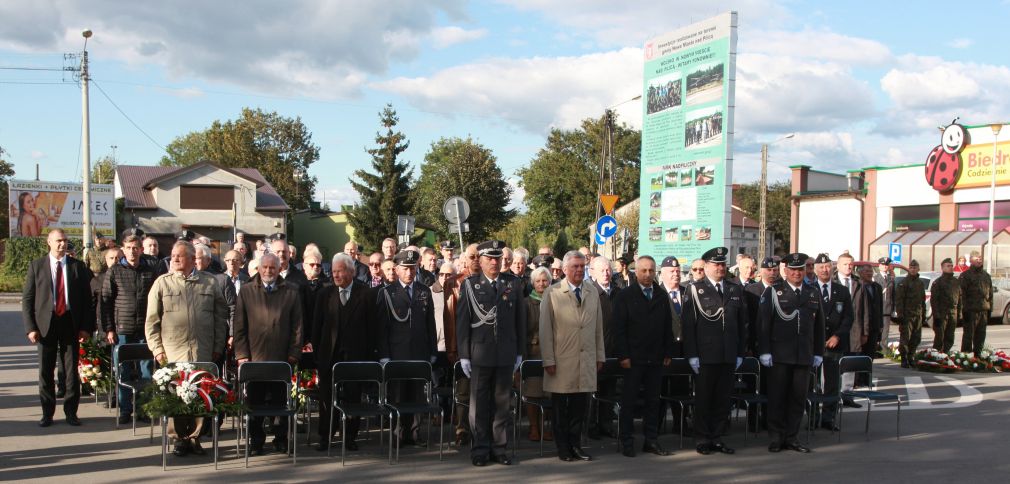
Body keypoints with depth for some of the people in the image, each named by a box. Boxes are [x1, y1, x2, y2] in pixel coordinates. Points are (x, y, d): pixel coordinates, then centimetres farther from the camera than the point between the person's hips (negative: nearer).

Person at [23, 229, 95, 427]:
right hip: (45, 324, 0)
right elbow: (27, 299, 2)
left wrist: (86, 327, -4)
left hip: (71, 324, 0)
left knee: (71, 370, 5)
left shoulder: (78, 267, 5)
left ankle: (71, 411, 15)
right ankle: (47, 413, 16)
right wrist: (30, 327, -7)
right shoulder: (37, 266, 3)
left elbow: (87, 299, 5)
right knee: (45, 371, 5)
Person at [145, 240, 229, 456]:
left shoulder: (210, 282, 8)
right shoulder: (162, 283, 6)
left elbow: (221, 316, 10)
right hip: (173, 352, -1)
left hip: (203, 352, 1)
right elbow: (152, 320, 6)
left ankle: (195, 437, 14)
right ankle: (179, 438, 12)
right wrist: (157, 349, -1)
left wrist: (218, 347, 6)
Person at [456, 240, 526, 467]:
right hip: (480, 353, -2)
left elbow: (520, 319, 8)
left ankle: (499, 448, 18)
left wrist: (519, 352, 6)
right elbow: (462, 321, 0)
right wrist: (464, 354, -4)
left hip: (506, 354, 2)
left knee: (502, 403, 8)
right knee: (479, 404, 5)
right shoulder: (470, 284, 0)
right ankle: (480, 449, 14)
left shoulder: (513, 284, 6)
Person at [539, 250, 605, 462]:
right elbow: (545, 328, -4)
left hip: (586, 359, 3)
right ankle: (563, 447, 16)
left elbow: (598, 326, 14)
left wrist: (600, 355, 11)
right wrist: (549, 360, -7)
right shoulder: (552, 293, -2)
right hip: (562, 360, -3)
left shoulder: (593, 292, 11)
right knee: (560, 406, 4)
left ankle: (575, 445, 18)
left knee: (580, 404, 5)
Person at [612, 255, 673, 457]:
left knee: (653, 401, 9)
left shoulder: (662, 296, 10)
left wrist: (668, 353, 6)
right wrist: (623, 355, -13)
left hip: (656, 358, 4)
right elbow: (618, 328, -7)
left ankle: (651, 440, 16)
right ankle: (627, 442, 9)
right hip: (634, 358, -4)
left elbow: (667, 327, 12)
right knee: (629, 401, 2)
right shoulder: (625, 296, -2)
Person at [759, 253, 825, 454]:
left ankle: (791, 437, 15)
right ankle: (777, 437, 11)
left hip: (804, 355, 3)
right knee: (777, 397, 2)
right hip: (779, 355, -3)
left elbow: (819, 325, 13)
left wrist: (818, 353, 9)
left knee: (798, 397, 6)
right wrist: (765, 351, -9)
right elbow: (764, 323, -3)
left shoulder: (813, 294, 11)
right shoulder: (773, 292, 0)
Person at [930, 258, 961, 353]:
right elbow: (933, 300, -8)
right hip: (941, 314, -5)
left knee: (950, 339, 8)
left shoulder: (957, 282, 14)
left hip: (953, 314, 5)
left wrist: (959, 314, 10)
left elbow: (960, 299, 17)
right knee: (939, 337, -7)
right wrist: (936, 316, -15)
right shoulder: (937, 282, -3)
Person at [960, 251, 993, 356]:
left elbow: (990, 293, 20)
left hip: (984, 311, 6)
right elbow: (962, 294, -10)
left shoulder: (986, 276, 16)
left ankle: (978, 355, 19)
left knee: (981, 336, 11)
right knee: (968, 335, -4)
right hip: (971, 311, -6)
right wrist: (964, 309, -16)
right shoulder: (965, 275, -4)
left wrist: (990, 308, 13)